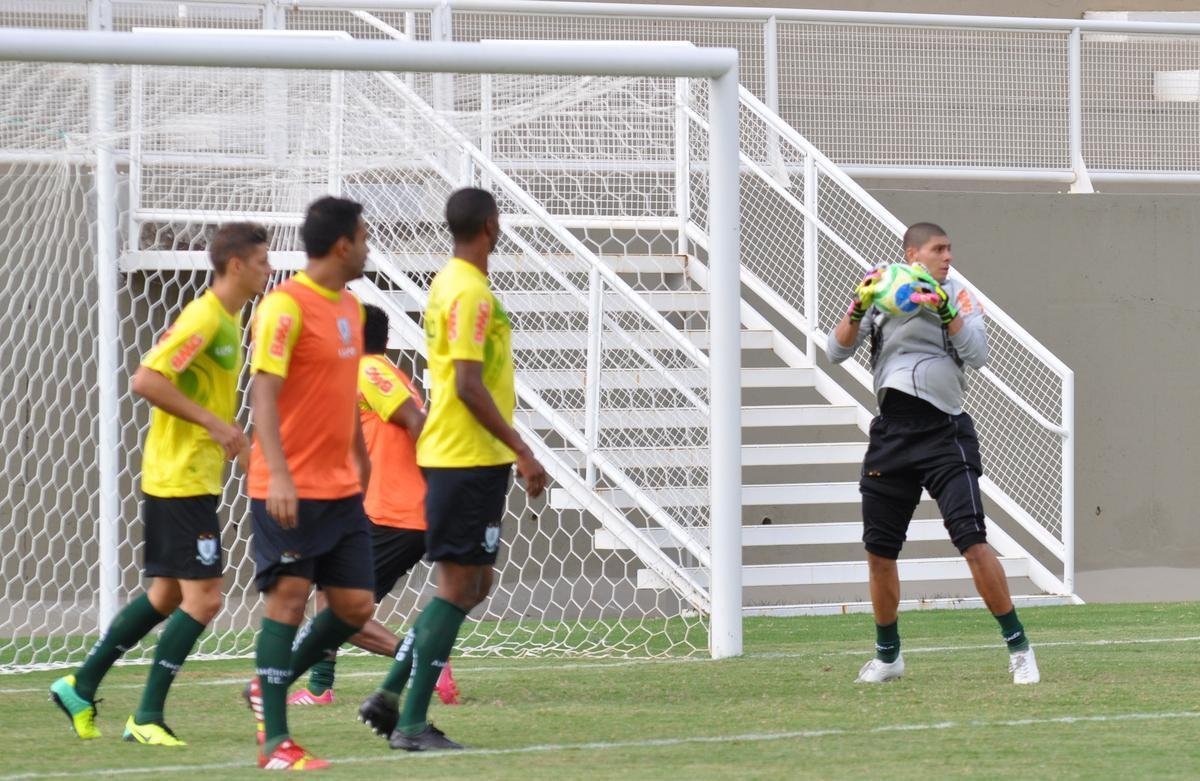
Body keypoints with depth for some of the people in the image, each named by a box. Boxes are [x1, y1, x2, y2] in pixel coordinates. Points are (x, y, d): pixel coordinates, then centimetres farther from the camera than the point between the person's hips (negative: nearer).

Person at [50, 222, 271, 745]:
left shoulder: (230, 321, 13)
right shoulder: (203, 318, -17)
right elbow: (146, 380, -24)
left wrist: (226, 433, 12)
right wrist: (212, 422, -23)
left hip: (195, 479, 10)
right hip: (182, 479, -10)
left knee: (167, 595, 16)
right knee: (202, 598, -9)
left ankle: (81, 686, 24)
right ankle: (147, 717, -4)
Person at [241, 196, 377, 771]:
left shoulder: (350, 307, 13)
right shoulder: (286, 307, -14)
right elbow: (263, 394, -19)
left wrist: (360, 459, 25)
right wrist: (279, 476, -28)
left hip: (341, 488, 8)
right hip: (290, 490, -8)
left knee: (355, 606, 5)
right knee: (288, 598, -7)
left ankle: (269, 687, 25)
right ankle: (275, 742, -3)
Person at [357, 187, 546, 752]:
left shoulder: (449, 283, 15)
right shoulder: (471, 293, -16)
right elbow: (469, 386, -22)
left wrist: (512, 451, 26)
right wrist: (522, 452, -19)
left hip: (454, 456, 10)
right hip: (471, 459, -10)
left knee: (472, 584, 15)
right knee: (459, 586, -6)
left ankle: (390, 699, 14)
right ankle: (412, 722, -5)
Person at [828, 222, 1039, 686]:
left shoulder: (956, 296, 4)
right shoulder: (879, 293, 9)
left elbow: (978, 356, -8)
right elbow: (837, 352, 4)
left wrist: (945, 312, -18)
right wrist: (858, 310, -12)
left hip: (945, 432, -3)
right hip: (892, 434, 3)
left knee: (971, 539, -16)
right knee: (879, 551, 8)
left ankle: (1018, 647, -9)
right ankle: (887, 656, 25)